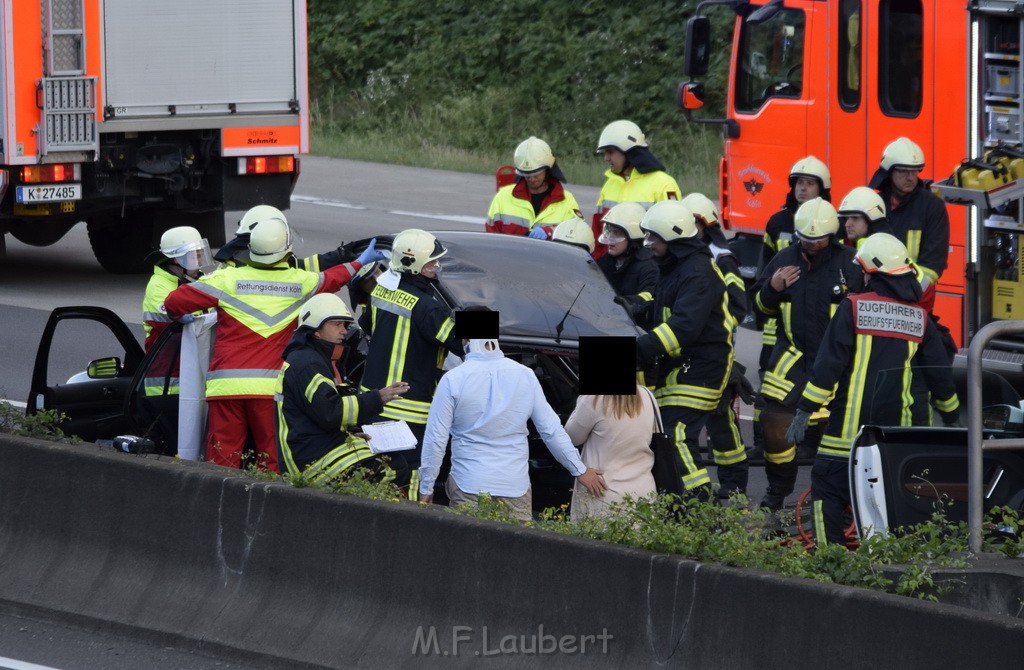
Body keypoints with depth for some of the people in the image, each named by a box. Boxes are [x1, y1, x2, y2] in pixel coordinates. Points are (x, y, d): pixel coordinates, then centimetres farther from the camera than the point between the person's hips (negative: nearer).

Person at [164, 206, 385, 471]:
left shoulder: (227, 278, 1)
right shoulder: (300, 282, 7)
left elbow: (174, 302, 2)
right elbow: (332, 279, 30)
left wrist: (179, 316, 26)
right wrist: (359, 262, 50)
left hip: (226, 386, -1)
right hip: (270, 387, 1)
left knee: (222, 462, 1)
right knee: (272, 459, 7)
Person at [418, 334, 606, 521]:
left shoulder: (453, 380, -6)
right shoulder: (525, 375, 1)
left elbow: (436, 439, -3)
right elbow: (552, 430, 7)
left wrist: (426, 489, 6)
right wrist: (579, 470, 17)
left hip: (469, 487, -2)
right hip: (516, 487, 2)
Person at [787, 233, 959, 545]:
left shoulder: (853, 307, -6)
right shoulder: (919, 316, 8)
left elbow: (828, 364, -9)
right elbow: (940, 373, 16)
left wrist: (804, 411, -6)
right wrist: (951, 415, 29)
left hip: (849, 425, -4)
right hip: (895, 425, 4)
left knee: (828, 487, 1)